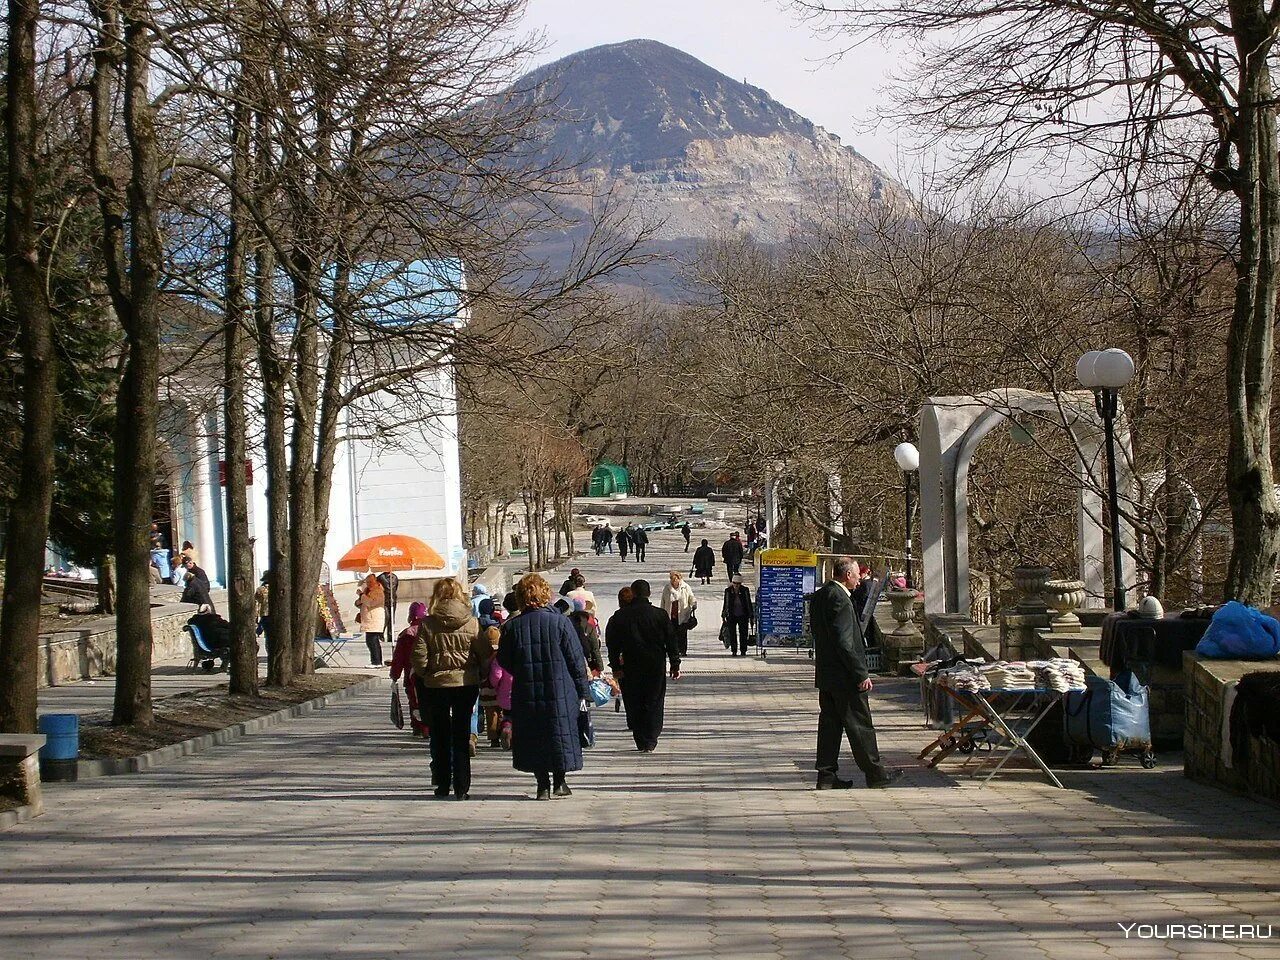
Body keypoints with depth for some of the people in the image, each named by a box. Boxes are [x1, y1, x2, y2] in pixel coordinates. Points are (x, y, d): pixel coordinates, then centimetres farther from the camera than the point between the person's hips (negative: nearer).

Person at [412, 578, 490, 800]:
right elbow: (486, 656, -3)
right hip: (466, 684, 0)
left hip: (436, 685, 0)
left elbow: (419, 658, -9)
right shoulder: (472, 623, -6)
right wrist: (480, 676, 12)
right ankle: (461, 788, 1)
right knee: (462, 737, 5)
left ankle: (442, 785, 18)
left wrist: (425, 675, 9)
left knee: (440, 738, 13)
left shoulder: (427, 624, -8)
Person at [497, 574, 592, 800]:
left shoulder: (513, 627, -4)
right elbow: (576, 660, -4)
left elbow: (504, 661, 6)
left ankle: (543, 784, 9)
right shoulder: (560, 622, -8)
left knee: (533, 740, 10)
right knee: (560, 736, 12)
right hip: (560, 693, -1)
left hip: (526, 694, 1)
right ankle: (559, 783, 16)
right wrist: (582, 692, 4)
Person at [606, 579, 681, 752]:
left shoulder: (620, 616, -3)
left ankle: (641, 742, 8)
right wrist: (675, 665, 8)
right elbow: (671, 642, 1)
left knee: (634, 706, 9)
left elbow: (612, 644, -1)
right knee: (654, 704, 7)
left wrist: (616, 666, 4)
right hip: (656, 667, 0)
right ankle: (650, 741, 2)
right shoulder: (661, 615, -3)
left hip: (631, 667, 0)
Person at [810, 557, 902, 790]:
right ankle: (874, 773, 8)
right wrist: (861, 674, -19)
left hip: (825, 674, 9)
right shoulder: (840, 599, -19)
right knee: (860, 725, 0)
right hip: (844, 675, -9)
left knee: (829, 724, 11)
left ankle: (827, 775, 12)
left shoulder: (819, 597, 10)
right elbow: (844, 642, -22)